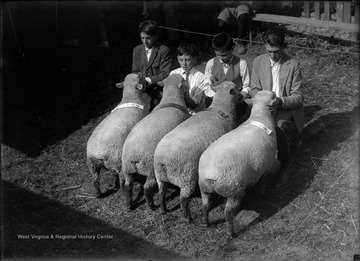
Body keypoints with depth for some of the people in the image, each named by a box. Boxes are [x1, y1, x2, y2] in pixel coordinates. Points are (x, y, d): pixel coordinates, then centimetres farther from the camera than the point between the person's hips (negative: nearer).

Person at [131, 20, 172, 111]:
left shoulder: (164, 50, -3)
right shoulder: (137, 50, 14)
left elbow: (165, 74, -9)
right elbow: (135, 71, 14)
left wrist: (147, 80, -19)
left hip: (157, 91, -3)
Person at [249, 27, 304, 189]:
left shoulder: (293, 65, -8)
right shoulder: (258, 62, 3)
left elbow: (298, 97, -10)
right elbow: (254, 89, 7)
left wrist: (280, 102, -29)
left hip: (288, 109, -3)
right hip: (266, 108, 4)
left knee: (280, 125, -36)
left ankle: (285, 167, -15)